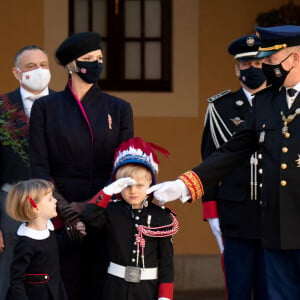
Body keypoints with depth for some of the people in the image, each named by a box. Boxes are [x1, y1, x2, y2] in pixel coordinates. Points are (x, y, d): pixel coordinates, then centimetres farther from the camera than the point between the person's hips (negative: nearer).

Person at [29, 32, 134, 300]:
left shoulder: (119, 109, 9)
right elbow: (39, 168, 0)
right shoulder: (45, 108, 7)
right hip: (60, 222, -1)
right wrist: (67, 212, -11)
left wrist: (88, 207, -9)